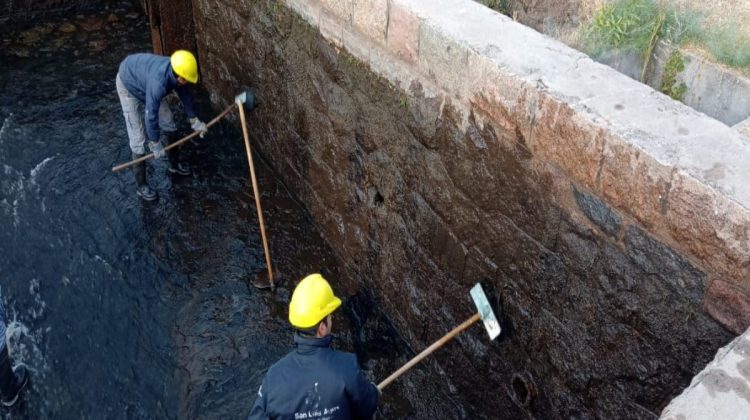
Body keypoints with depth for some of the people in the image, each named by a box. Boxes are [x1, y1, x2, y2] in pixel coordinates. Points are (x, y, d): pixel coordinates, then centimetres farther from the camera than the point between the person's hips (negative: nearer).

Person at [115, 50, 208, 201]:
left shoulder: (176, 71, -22)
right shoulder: (158, 83, -44)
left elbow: (185, 94, -2)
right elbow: (151, 116, -35)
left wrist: (194, 121, 4)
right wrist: (156, 145, -24)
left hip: (144, 79, 7)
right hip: (129, 85, -7)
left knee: (168, 124, 12)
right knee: (138, 140, -7)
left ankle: (174, 163, 34)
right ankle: (141, 185, 5)